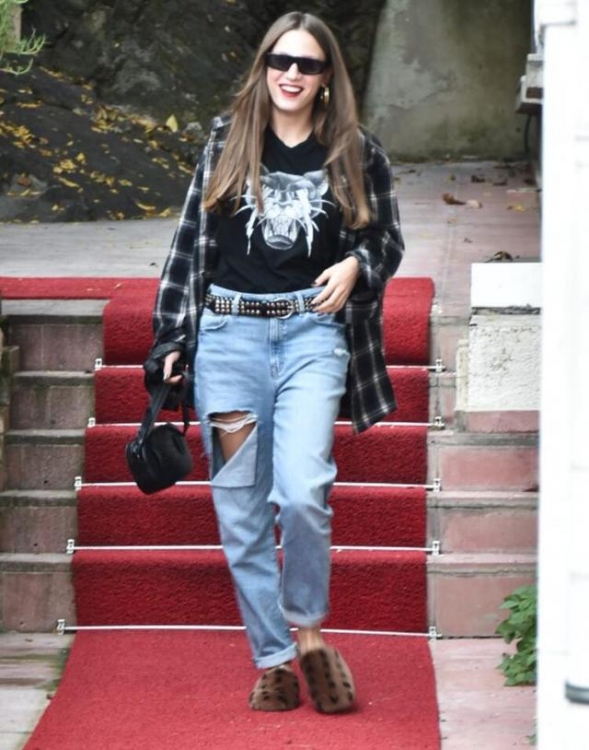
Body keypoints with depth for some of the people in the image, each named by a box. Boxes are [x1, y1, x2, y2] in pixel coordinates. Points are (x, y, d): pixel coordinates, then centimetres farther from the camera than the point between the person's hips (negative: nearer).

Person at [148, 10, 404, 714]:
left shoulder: (355, 153, 7)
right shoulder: (227, 141, 9)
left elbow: (387, 242, 18)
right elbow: (191, 241, 11)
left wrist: (355, 266, -5)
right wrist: (171, 339, 7)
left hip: (312, 331, -2)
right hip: (229, 332, 2)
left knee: (302, 492, -20)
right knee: (241, 513, 2)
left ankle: (307, 629, 3)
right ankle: (272, 658, 12)